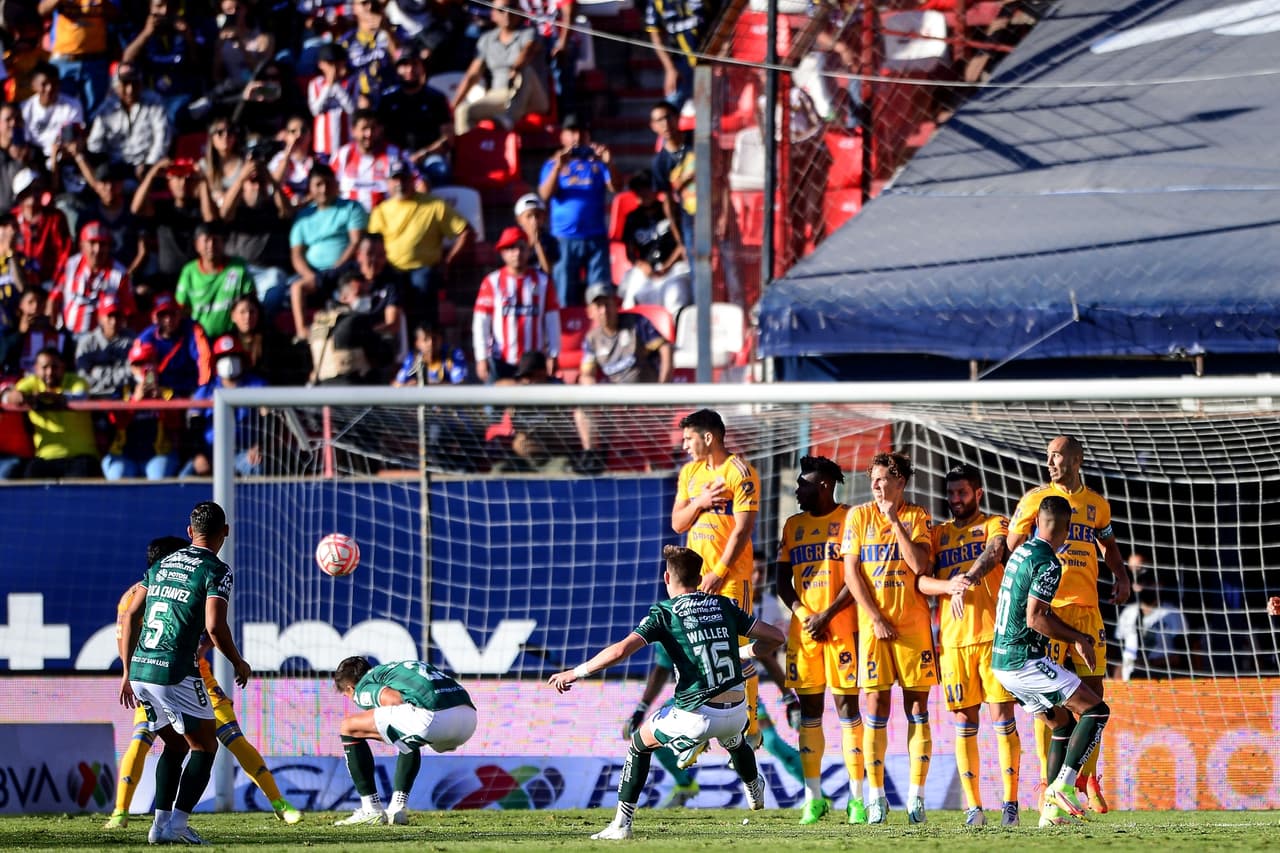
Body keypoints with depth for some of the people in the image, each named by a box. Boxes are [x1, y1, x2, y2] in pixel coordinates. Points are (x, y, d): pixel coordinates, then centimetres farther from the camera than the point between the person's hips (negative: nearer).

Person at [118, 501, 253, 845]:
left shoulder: (161, 565, 18)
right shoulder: (216, 571, -3)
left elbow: (129, 616, 16)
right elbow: (215, 625, -16)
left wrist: (128, 672, 21)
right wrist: (239, 663, 1)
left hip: (140, 672, 6)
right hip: (175, 672, -6)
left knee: (175, 746, 22)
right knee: (204, 747, 7)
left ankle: (162, 822, 13)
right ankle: (175, 825, -4)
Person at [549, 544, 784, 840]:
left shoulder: (664, 613, -3)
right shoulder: (723, 605, 9)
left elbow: (620, 650, -16)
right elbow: (775, 637, 11)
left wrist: (576, 672, -5)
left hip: (698, 716, -4)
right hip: (737, 712, 5)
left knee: (641, 742, 21)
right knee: (734, 740, 41)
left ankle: (622, 824, 16)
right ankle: (755, 793, 67)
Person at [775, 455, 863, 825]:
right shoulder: (794, 525, 15)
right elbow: (782, 579, 12)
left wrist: (827, 616, -12)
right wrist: (804, 616, -3)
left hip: (842, 626, -5)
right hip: (803, 627, 5)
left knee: (847, 706, -5)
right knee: (809, 710, 4)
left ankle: (856, 798, -4)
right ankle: (813, 798, 7)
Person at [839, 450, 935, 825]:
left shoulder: (917, 517, 5)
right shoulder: (858, 516, 5)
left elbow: (919, 565, -10)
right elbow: (851, 572, 1)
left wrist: (895, 521, -10)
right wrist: (875, 618, -5)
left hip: (913, 622, 0)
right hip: (874, 622, 0)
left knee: (917, 707, -2)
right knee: (876, 705, -3)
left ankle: (916, 795, 0)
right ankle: (876, 797, 2)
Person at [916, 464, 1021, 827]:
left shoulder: (994, 524, 7)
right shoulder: (939, 534, 16)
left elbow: (993, 553, -15)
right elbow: (921, 579, 4)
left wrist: (967, 583, -33)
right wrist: (950, 585, -18)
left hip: (995, 633, -3)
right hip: (954, 637, 3)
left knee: (1003, 715, -6)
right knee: (965, 721, 2)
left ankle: (1010, 804, -5)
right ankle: (973, 807, 4)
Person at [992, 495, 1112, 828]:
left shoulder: (1021, 553, 14)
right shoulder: (1048, 564, -15)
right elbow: (1035, 619, -20)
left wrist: (1077, 636, 21)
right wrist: (1077, 638, -8)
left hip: (1002, 661, 9)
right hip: (1026, 661, -9)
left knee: (1063, 723, 18)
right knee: (1096, 711, -5)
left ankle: (1053, 808, 12)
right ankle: (1063, 786, -15)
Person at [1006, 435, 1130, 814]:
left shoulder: (1097, 505, 13)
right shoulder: (1035, 498, 3)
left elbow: (1108, 545, 27)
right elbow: (1012, 548, 2)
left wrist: (1122, 577, 10)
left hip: (1088, 608, 3)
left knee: (1092, 693, 3)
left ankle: (1088, 779, 16)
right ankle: (1050, 785, -3)